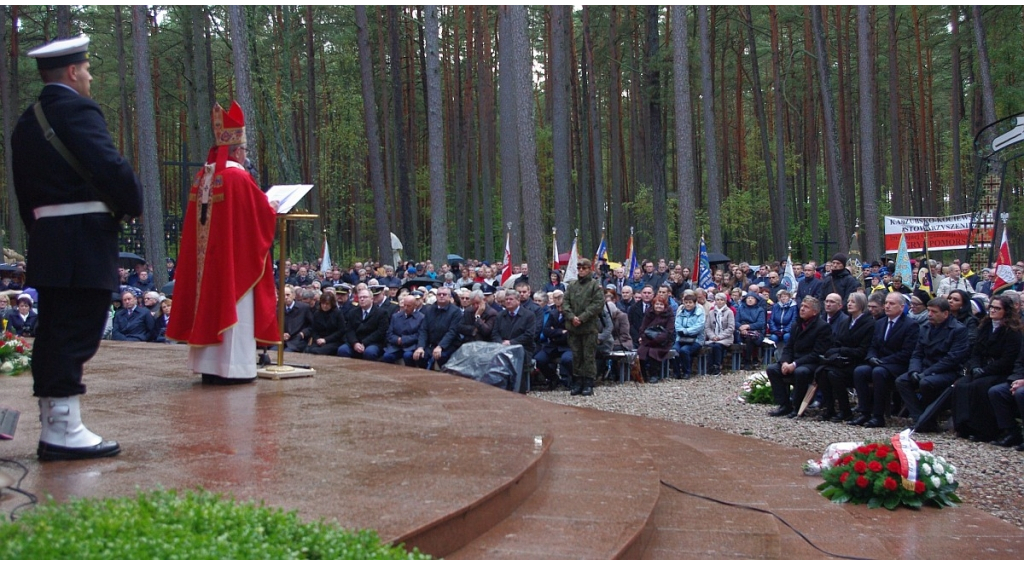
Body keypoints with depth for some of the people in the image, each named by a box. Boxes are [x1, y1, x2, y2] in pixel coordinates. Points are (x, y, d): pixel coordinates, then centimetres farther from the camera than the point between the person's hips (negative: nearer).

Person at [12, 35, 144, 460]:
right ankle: (63, 430, -4)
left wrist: (38, 231, 21)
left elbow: (23, 190, 18)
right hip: (84, 241, -9)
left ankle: (53, 426, 19)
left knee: (53, 333, 12)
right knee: (76, 333, -6)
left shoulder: (26, 122, 18)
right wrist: (133, 206, -4)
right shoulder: (78, 110, -10)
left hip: (45, 240, 9)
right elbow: (111, 167, -20)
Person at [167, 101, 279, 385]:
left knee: (209, 303, 10)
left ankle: (209, 365, 15)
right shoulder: (238, 177, -14)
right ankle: (232, 367, -3)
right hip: (235, 260, -7)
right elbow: (261, 214, -10)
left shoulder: (203, 177, 9)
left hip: (205, 258, 7)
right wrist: (272, 207, 11)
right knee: (232, 305, -3)